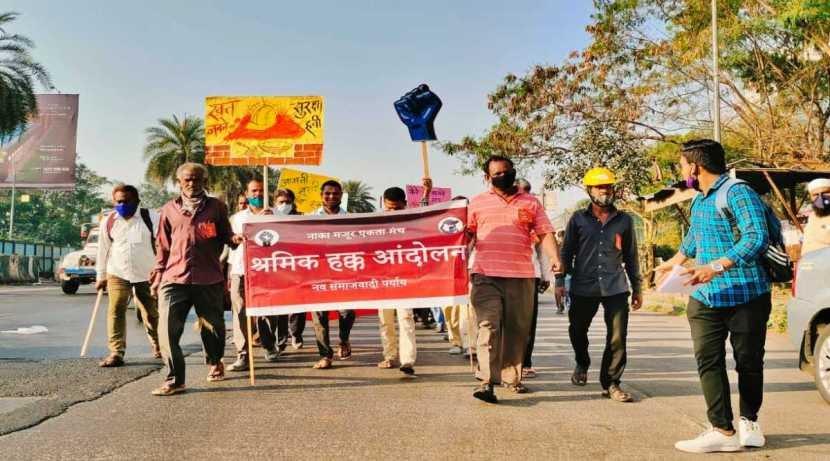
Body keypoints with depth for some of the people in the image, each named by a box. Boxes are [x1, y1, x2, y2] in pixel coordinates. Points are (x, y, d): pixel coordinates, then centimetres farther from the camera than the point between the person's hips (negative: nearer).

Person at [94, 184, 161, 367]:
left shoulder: (151, 217, -6)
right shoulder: (109, 221, 3)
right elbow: (103, 250, 11)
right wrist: (100, 276, 12)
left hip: (147, 275, -1)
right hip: (117, 273, 2)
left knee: (151, 312, 9)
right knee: (115, 311, -10)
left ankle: (157, 346, 32)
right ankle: (116, 353, -6)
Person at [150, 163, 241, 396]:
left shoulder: (216, 207, 10)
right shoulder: (169, 209, 14)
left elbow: (225, 235, 13)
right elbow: (162, 246, 16)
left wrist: (234, 239, -10)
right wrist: (158, 275, 12)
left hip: (209, 278, 0)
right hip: (174, 278, 1)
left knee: (212, 326, 9)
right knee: (167, 329, -10)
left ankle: (215, 363, 37)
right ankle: (174, 379, -1)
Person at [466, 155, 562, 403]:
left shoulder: (531, 203, 13)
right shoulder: (477, 203, 12)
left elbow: (545, 234, 7)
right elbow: (466, 234, 11)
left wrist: (555, 258, -10)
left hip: (521, 275, 2)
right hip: (486, 275, -2)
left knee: (517, 330, 7)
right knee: (488, 325, -12)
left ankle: (512, 378, 21)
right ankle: (487, 381, -14)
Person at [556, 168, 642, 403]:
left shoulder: (624, 220, 10)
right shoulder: (578, 219, 6)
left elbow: (631, 257, 14)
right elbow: (566, 251, 7)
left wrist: (637, 288, 14)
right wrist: (560, 281, 1)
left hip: (616, 288, 0)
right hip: (583, 288, 0)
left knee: (617, 338, -4)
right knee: (577, 331, 12)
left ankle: (610, 383, 10)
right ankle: (582, 365, 41)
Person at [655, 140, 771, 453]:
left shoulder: (737, 193, -14)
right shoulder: (699, 200, 14)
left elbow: (757, 237, -26)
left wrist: (716, 267, -33)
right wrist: (673, 262, 43)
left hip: (745, 295, -7)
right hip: (705, 297, 7)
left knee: (748, 361, 8)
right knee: (708, 361, -4)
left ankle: (749, 422, 26)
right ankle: (723, 431, -2)